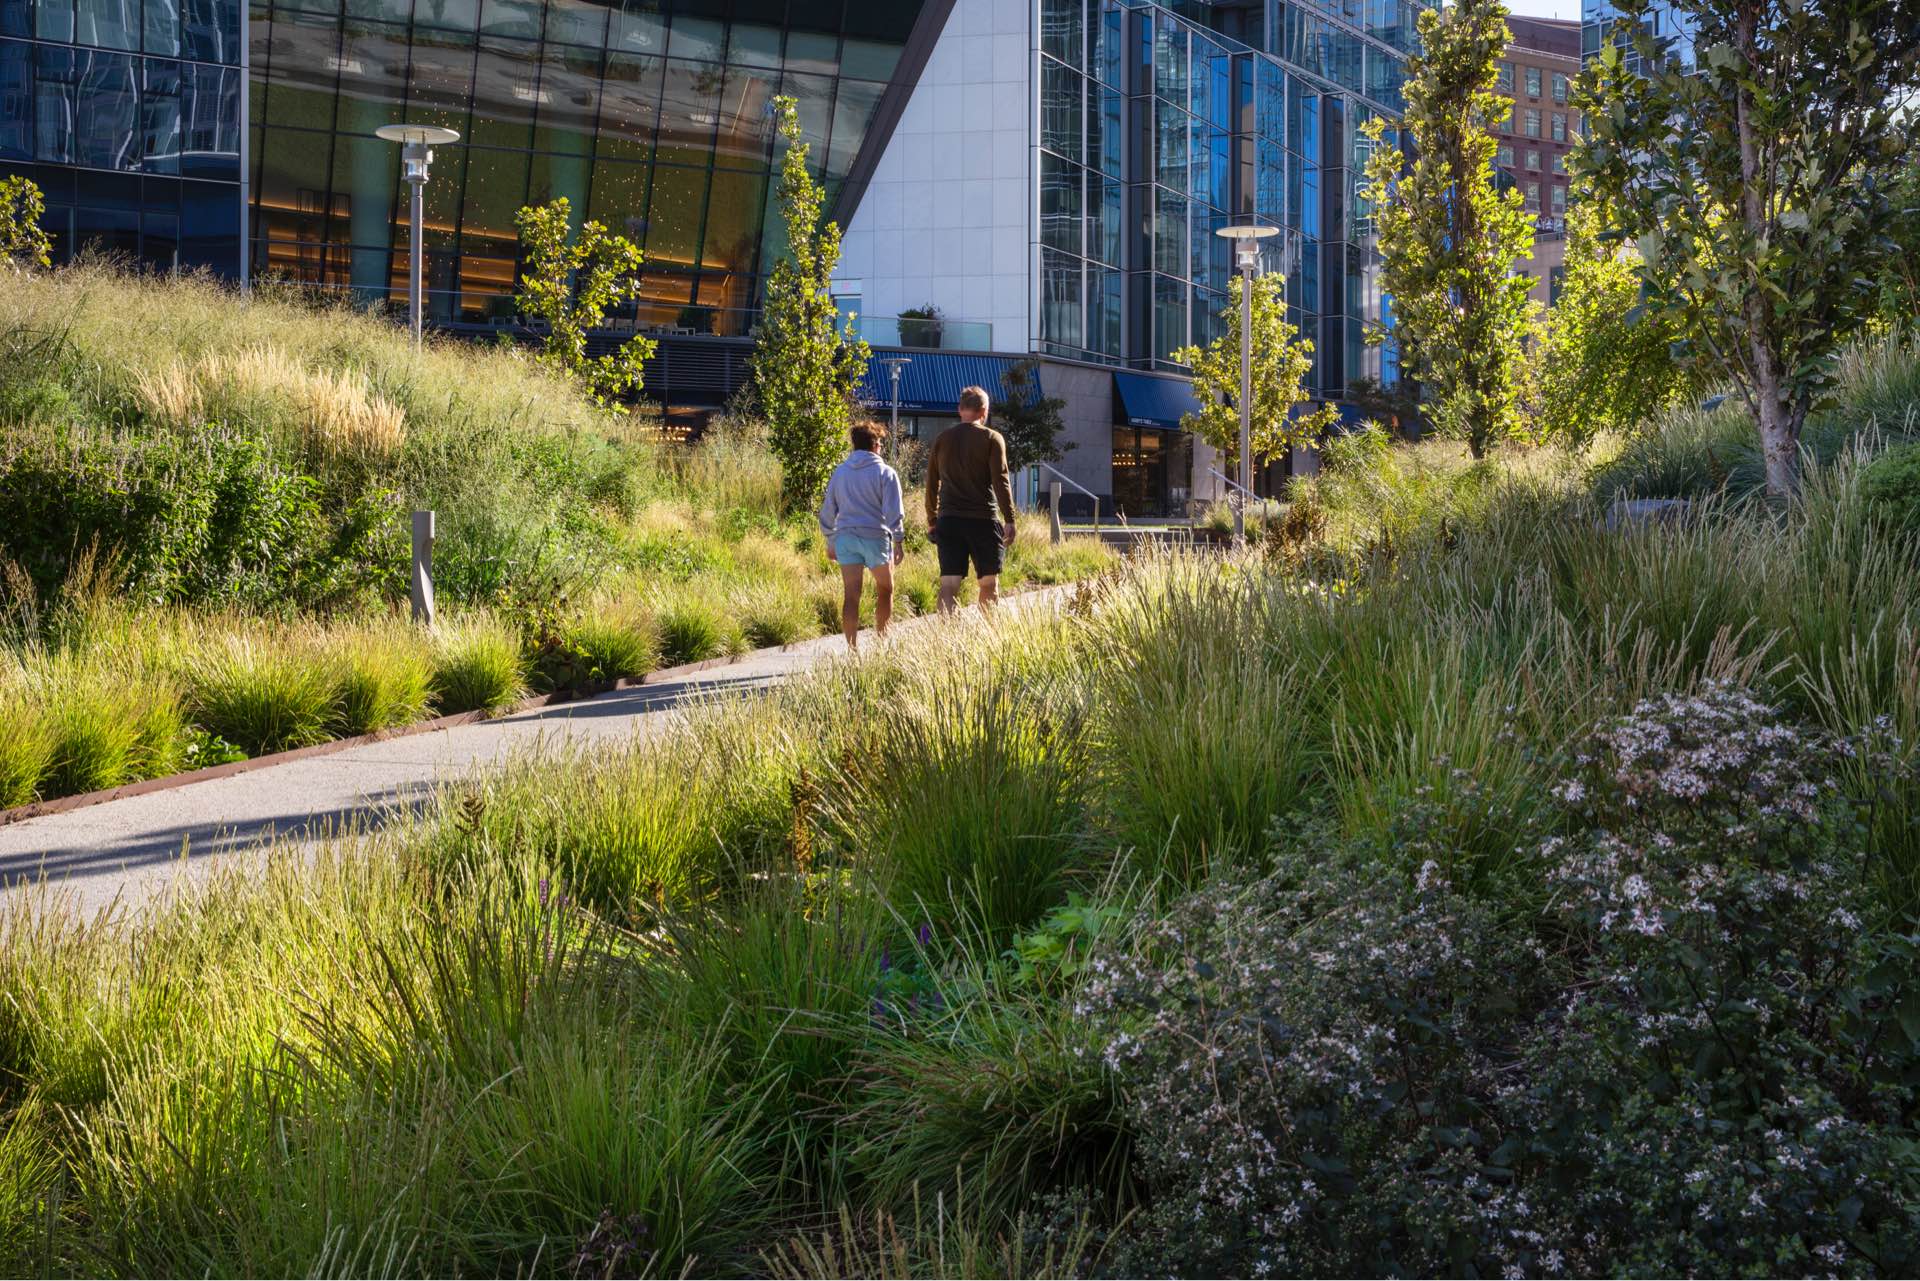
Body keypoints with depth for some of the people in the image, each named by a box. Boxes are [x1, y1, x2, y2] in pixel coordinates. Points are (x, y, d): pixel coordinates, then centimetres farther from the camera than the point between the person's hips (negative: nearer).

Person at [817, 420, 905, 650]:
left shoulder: (839, 473, 11)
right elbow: (893, 511, -8)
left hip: (845, 537, 3)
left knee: (851, 594, 0)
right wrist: (899, 541, -4)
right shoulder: (885, 473, -2)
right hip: (875, 536, -3)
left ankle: (851, 646, -4)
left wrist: (830, 542, 22)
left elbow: (827, 511, 15)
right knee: (885, 590, 15)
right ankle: (881, 638, 19)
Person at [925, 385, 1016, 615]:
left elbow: (931, 484, 14)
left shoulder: (942, 439, 10)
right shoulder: (991, 438, -2)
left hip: (948, 520, 3)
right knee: (989, 584, 11)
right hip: (982, 520, -3)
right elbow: (1000, 481, -8)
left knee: (948, 586, -2)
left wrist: (932, 521, 21)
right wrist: (1009, 520, -7)